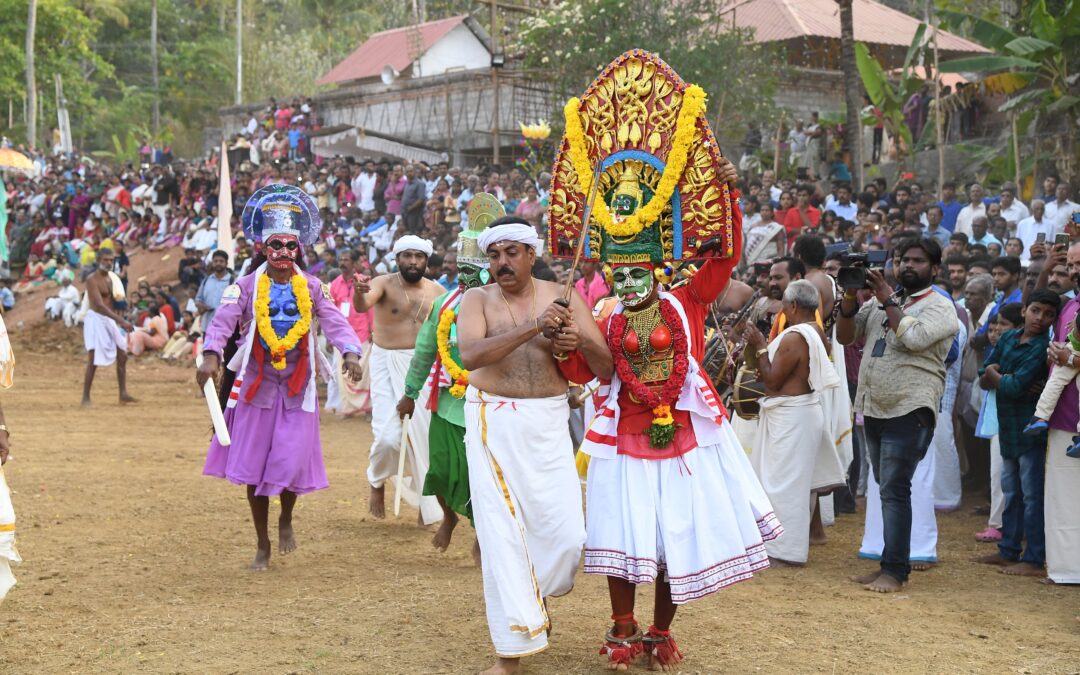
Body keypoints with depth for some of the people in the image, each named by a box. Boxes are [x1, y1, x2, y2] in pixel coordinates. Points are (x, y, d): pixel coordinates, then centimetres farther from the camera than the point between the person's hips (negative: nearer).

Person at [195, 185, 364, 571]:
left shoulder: (311, 288, 3)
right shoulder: (246, 286, -3)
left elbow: (334, 321, -9)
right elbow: (223, 321, -14)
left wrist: (350, 352, -28)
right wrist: (211, 355, -33)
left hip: (297, 389, 1)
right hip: (255, 387, 0)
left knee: (292, 464, -7)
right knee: (253, 469, 4)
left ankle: (286, 520, 26)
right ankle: (262, 545, 21)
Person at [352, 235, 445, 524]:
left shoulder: (437, 292, 3)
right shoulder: (384, 283, -8)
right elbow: (362, 306, -28)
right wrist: (359, 292, -51)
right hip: (387, 365, -3)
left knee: (425, 436, 5)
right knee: (388, 436, -13)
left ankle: (427, 504, 18)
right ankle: (377, 483, 18)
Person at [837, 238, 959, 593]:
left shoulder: (940, 308, -2)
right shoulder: (879, 303, 16)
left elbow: (913, 337, -19)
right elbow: (844, 336, 12)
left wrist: (887, 299, -11)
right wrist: (851, 297, -2)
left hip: (909, 410, -7)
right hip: (874, 408, 7)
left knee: (895, 490, -11)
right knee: (889, 490, 11)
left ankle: (894, 569, -10)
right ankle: (892, 564, 17)